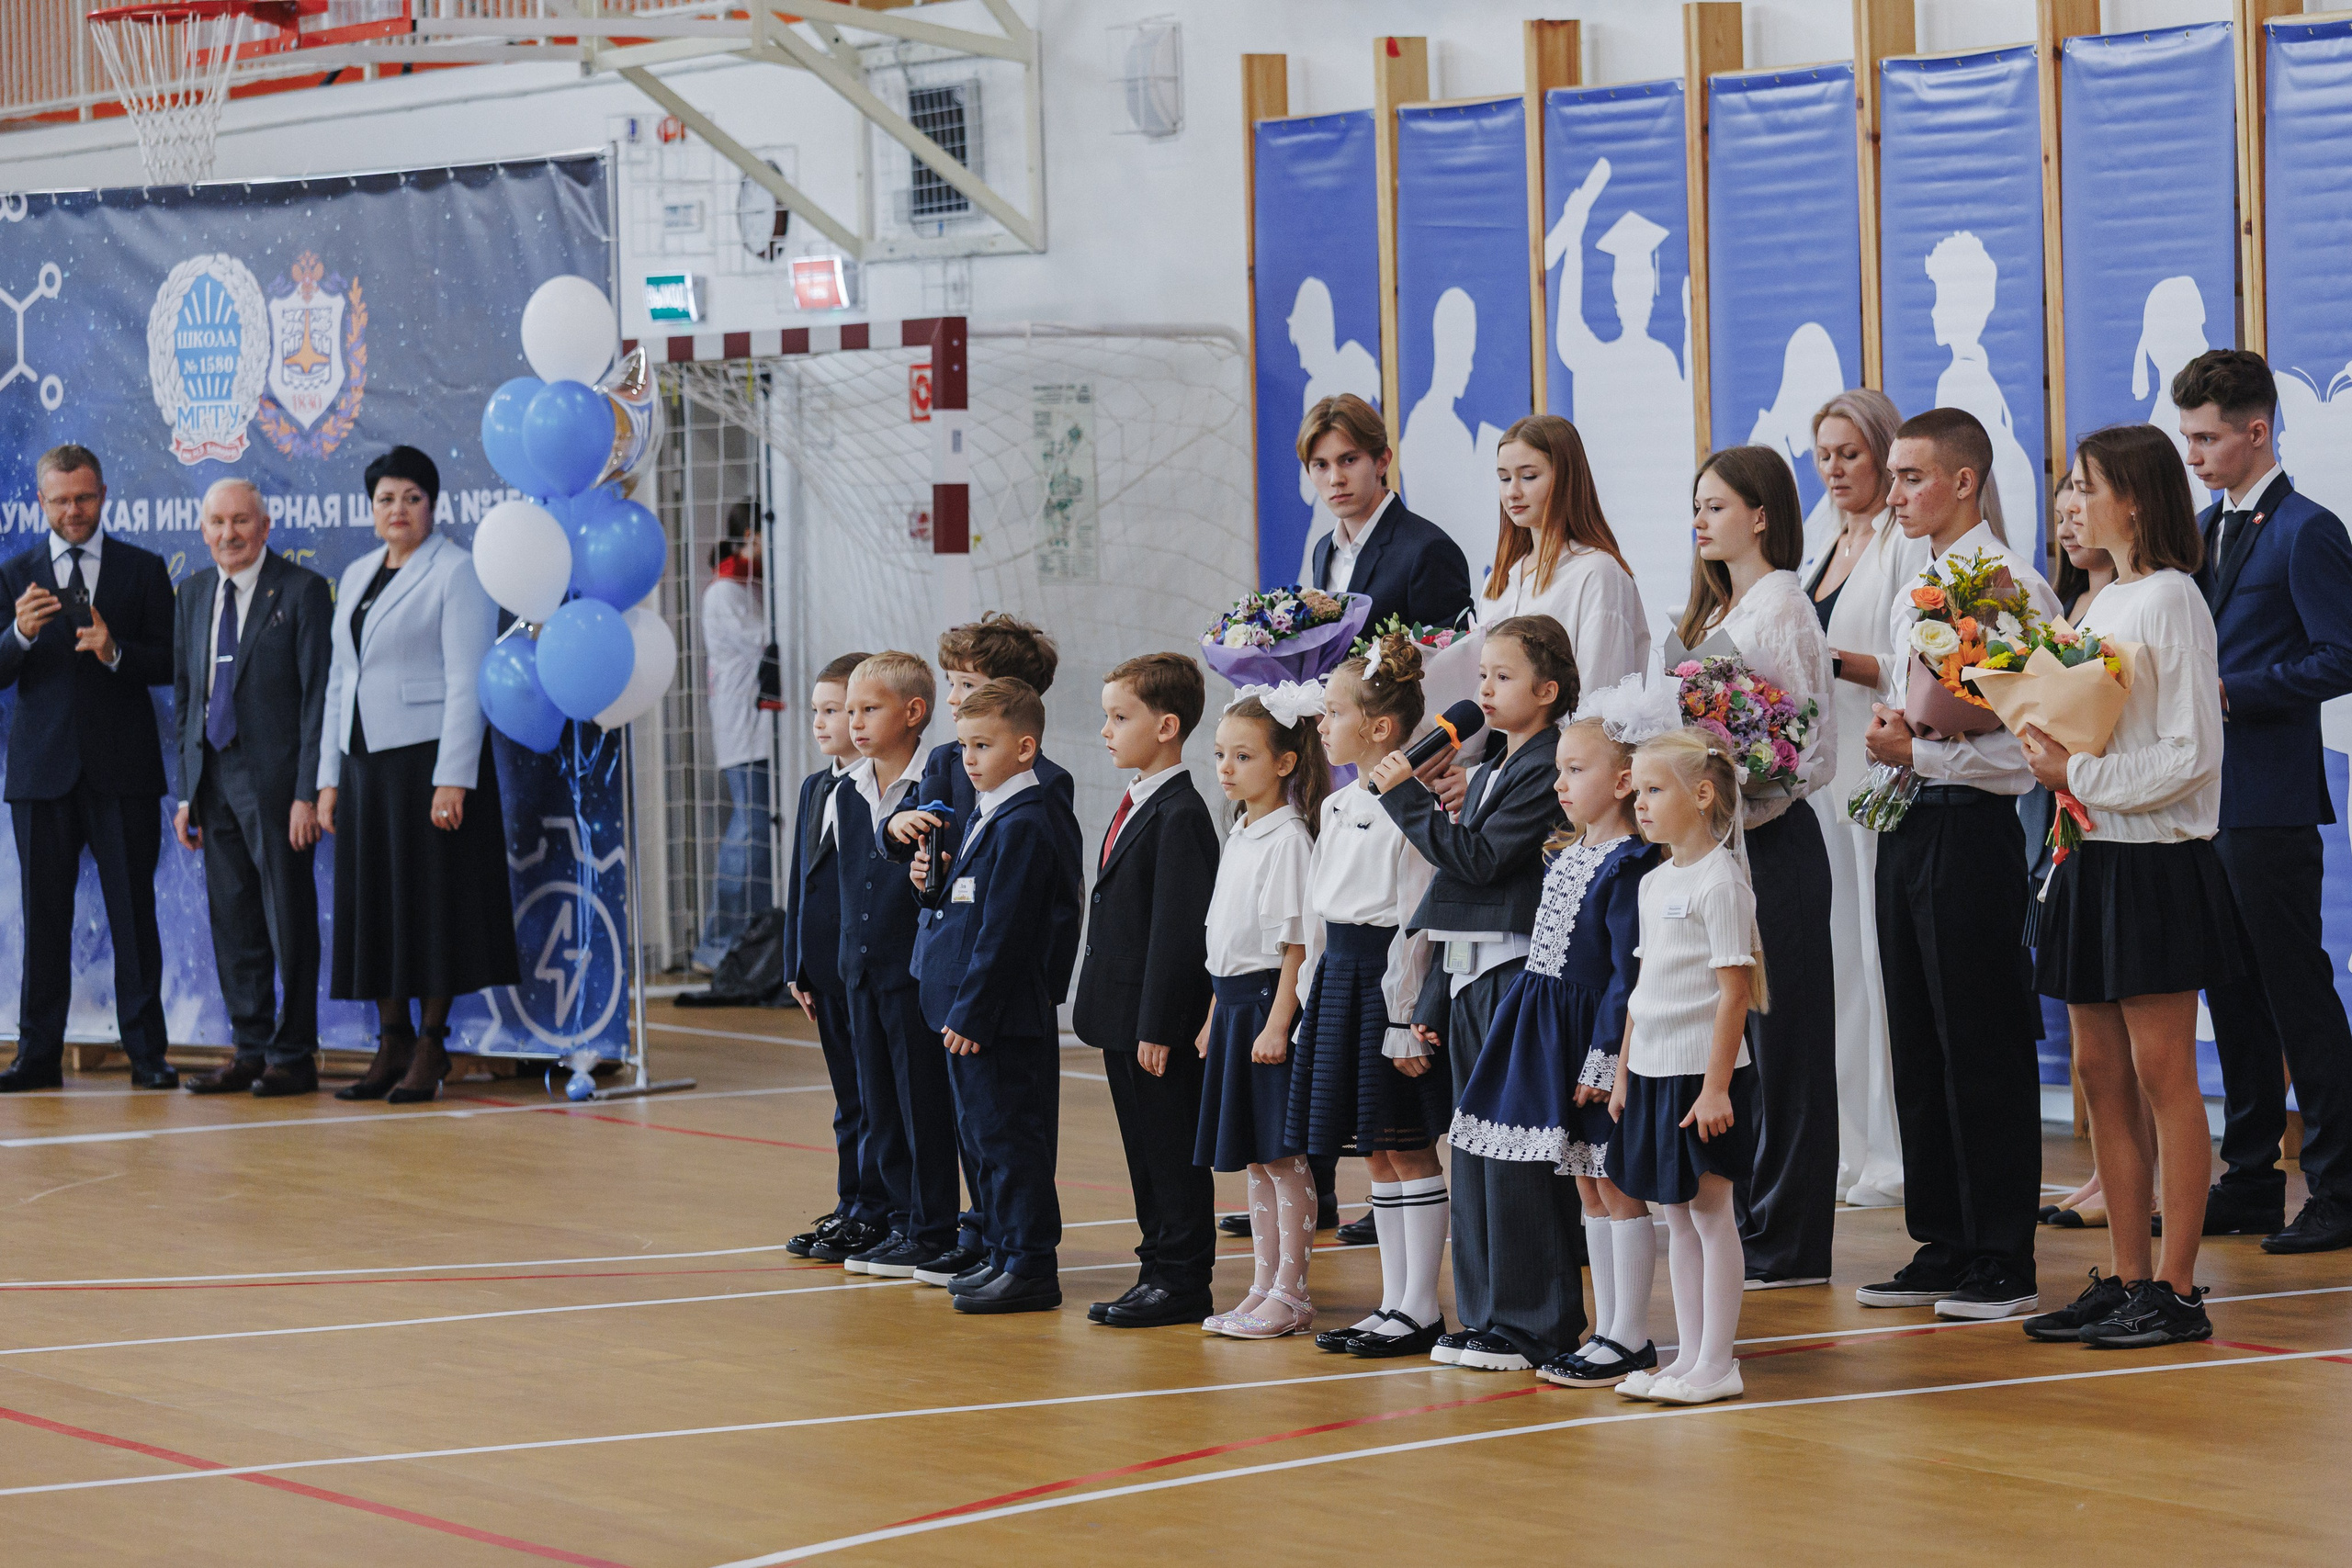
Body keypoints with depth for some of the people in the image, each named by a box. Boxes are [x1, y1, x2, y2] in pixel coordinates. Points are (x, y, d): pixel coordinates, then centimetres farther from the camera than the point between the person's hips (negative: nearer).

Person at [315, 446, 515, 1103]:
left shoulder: (456, 571, -5)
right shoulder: (356, 576, 16)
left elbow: (466, 680, -11)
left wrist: (453, 778, -18)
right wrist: (329, 776, 12)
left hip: (427, 754, -7)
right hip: (363, 759, 7)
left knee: (431, 902, -4)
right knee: (372, 903, 6)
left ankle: (430, 1048, 2)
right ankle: (391, 1045, 11)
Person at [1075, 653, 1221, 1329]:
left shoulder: (1180, 816, -16)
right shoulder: (1134, 808, 14)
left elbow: (1177, 931, -19)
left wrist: (1158, 1027, -20)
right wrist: (1111, 1017, 17)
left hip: (1158, 1020, -10)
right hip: (1124, 1016, 10)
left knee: (1173, 1150, -2)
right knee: (1144, 1149, 14)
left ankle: (1183, 1280, 4)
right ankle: (1159, 1269, 21)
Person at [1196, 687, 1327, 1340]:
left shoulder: (1288, 839, -13)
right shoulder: (1239, 837, 14)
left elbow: (1296, 942, -16)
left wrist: (1278, 1022, -20)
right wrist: (1215, 1015, 18)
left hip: (1268, 1002, -9)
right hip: (1233, 1006, 9)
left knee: (1282, 1157, -4)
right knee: (1254, 1161, 11)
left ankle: (1291, 1294, 1)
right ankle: (1263, 1288, 16)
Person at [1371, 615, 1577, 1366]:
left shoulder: (1547, 771, -10)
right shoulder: (1489, 771, 18)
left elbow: (1481, 860, -19)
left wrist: (1409, 799, -14)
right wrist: (1434, 999, 19)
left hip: (1520, 976, -9)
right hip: (1474, 979, 9)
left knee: (1516, 1155, -7)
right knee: (1477, 1152, 11)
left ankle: (1533, 1324, -2)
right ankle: (1486, 1316, 16)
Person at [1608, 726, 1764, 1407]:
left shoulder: (1719, 880, -12)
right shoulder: (1654, 883, 13)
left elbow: (1733, 992, -16)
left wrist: (1716, 1086, -19)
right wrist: (1624, 1072, 15)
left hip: (1703, 1075, -8)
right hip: (1654, 1071, 8)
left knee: (1710, 1209, -3)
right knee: (1675, 1215, 10)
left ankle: (1717, 1363, 1)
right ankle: (1689, 1354, 16)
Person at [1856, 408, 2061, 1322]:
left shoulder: (2010, 586, -12)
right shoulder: (1911, 593, 15)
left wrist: (1919, 753, -15)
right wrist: (1888, 735, 1)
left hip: (1972, 826, -9)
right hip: (1907, 826, 9)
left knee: (1983, 1047, -3)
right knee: (1919, 1041, 12)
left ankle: (2002, 1261, 3)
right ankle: (1941, 1246, 19)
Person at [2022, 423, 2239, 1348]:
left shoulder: (2171, 601, -11)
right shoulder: (2101, 604, 15)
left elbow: (2191, 754, -16)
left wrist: (2080, 774, -17)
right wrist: (2050, 757, 2)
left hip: (2156, 862, -9)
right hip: (2094, 856, 9)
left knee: (2163, 1078, -5)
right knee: (2101, 1076, 8)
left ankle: (2177, 1291, -2)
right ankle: (2127, 1280, 13)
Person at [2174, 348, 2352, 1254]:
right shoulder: (2203, 531, 16)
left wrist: (2229, 691, -19)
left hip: (2269, 800, -9)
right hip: (2207, 796, 9)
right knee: (2233, 993, 12)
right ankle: (2250, 1182, 19)